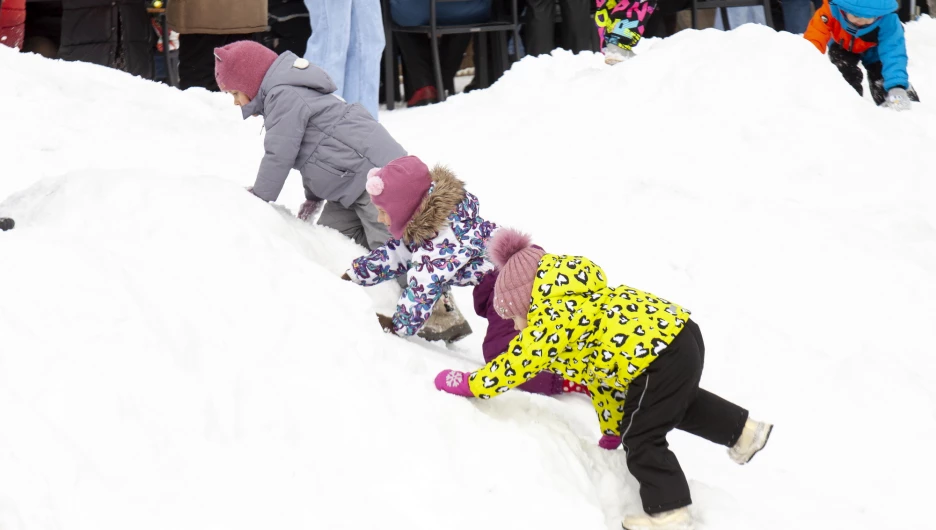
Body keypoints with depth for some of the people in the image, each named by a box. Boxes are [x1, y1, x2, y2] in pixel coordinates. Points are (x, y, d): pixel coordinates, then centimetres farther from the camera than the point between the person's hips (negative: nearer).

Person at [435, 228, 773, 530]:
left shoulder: (549, 320, -8)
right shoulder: (575, 304, 23)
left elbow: (515, 365, -3)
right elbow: (599, 368, 28)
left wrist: (469, 384, 12)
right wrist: (612, 427, 31)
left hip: (657, 359, -10)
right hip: (679, 330, 10)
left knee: (641, 439, 4)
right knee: (678, 404, 35)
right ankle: (743, 431, 43)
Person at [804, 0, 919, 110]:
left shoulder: (887, 21, -43)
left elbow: (893, 55, -51)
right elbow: (814, 39, -50)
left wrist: (897, 88, -66)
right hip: (842, 46, 0)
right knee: (845, 73, -23)